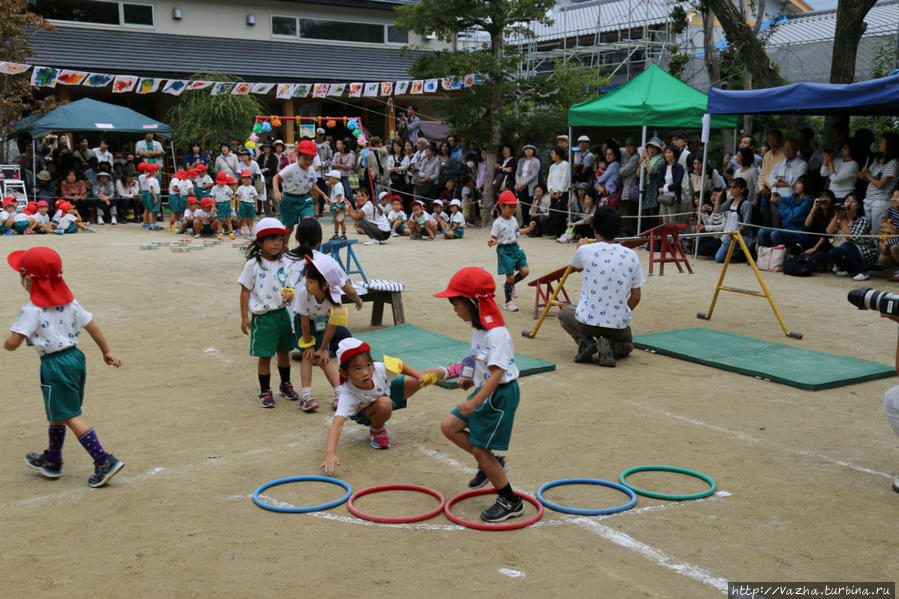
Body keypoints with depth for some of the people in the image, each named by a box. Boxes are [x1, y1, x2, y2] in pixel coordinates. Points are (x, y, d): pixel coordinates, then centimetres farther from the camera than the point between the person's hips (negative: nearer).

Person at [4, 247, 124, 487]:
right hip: (76, 358, 8)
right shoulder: (70, 302, 4)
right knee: (55, 413, 23)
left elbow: (13, 343, -19)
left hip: (55, 366, -8)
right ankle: (52, 460, 37)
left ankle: (104, 461, -8)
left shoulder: (32, 310, -17)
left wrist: (7, 344, 5)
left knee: (71, 416, -2)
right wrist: (107, 352, 15)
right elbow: (92, 327, 7)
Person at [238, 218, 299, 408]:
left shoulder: (282, 263, 4)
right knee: (265, 355, 2)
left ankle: (285, 385, 35)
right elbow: (245, 291, -6)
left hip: (282, 313, 5)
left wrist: (289, 294, -10)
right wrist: (244, 318, -7)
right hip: (262, 316, -5)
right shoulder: (253, 265, -9)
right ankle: (265, 391, 15)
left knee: (284, 351, 17)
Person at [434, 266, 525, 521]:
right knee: (448, 426, 8)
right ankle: (491, 463, 21)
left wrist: (475, 402, -36)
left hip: (500, 395, -10)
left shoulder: (497, 334, -24)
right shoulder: (479, 329, 6)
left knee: (479, 449, -3)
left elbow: (497, 373, -31)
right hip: (484, 390, 10)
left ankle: (510, 502, 13)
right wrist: (472, 379, 16)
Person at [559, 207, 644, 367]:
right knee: (627, 344, 35)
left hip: (587, 321, -1)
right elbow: (636, 296, 3)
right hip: (619, 324, 2)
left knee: (564, 313, 32)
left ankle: (584, 341, 2)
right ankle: (610, 347, -2)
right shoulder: (631, 255, -3)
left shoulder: (585, 250, -7)